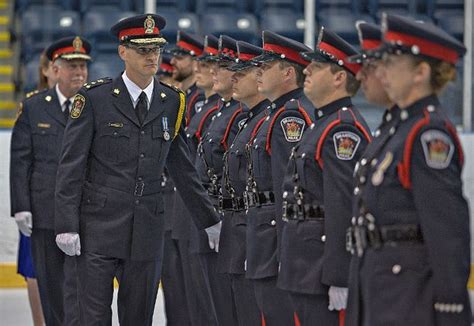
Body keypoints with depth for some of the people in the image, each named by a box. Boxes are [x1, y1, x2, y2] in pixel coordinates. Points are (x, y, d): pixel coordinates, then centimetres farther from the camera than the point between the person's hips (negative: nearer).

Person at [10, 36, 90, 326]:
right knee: (50, 284, 9)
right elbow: (20, 161, 4)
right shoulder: (34, 108, 6)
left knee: (78, 281, -10)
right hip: (44, 213, 2)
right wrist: (21, 207, -3)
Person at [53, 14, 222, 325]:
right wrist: (66, 226, -11)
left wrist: (210, 220, 16)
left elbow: (183, 168, 15)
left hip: (147, 230, 4)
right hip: (99, 227, -3)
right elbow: (71, 167, -5)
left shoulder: (172, 103, 8)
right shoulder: (94, 98, -4)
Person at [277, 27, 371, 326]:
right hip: (307, 270, 10)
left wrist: (338, 278, -24)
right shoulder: (324, 124, 17)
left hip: (326, 271, -10)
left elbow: (344, 208, -22)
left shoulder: (344, 128, -16)